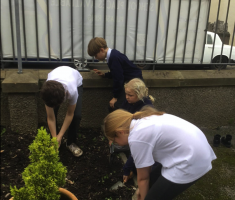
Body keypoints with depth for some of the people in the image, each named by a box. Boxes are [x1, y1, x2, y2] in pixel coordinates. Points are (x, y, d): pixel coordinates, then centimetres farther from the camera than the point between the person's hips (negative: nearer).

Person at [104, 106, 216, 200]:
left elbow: (143, 177, -2)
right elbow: (147, 161, 17)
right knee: (152, 181, 16)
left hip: (191, 162, -9)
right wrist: (143, 189, 25)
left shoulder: (137, 138, -18)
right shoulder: (142, 120, 9)